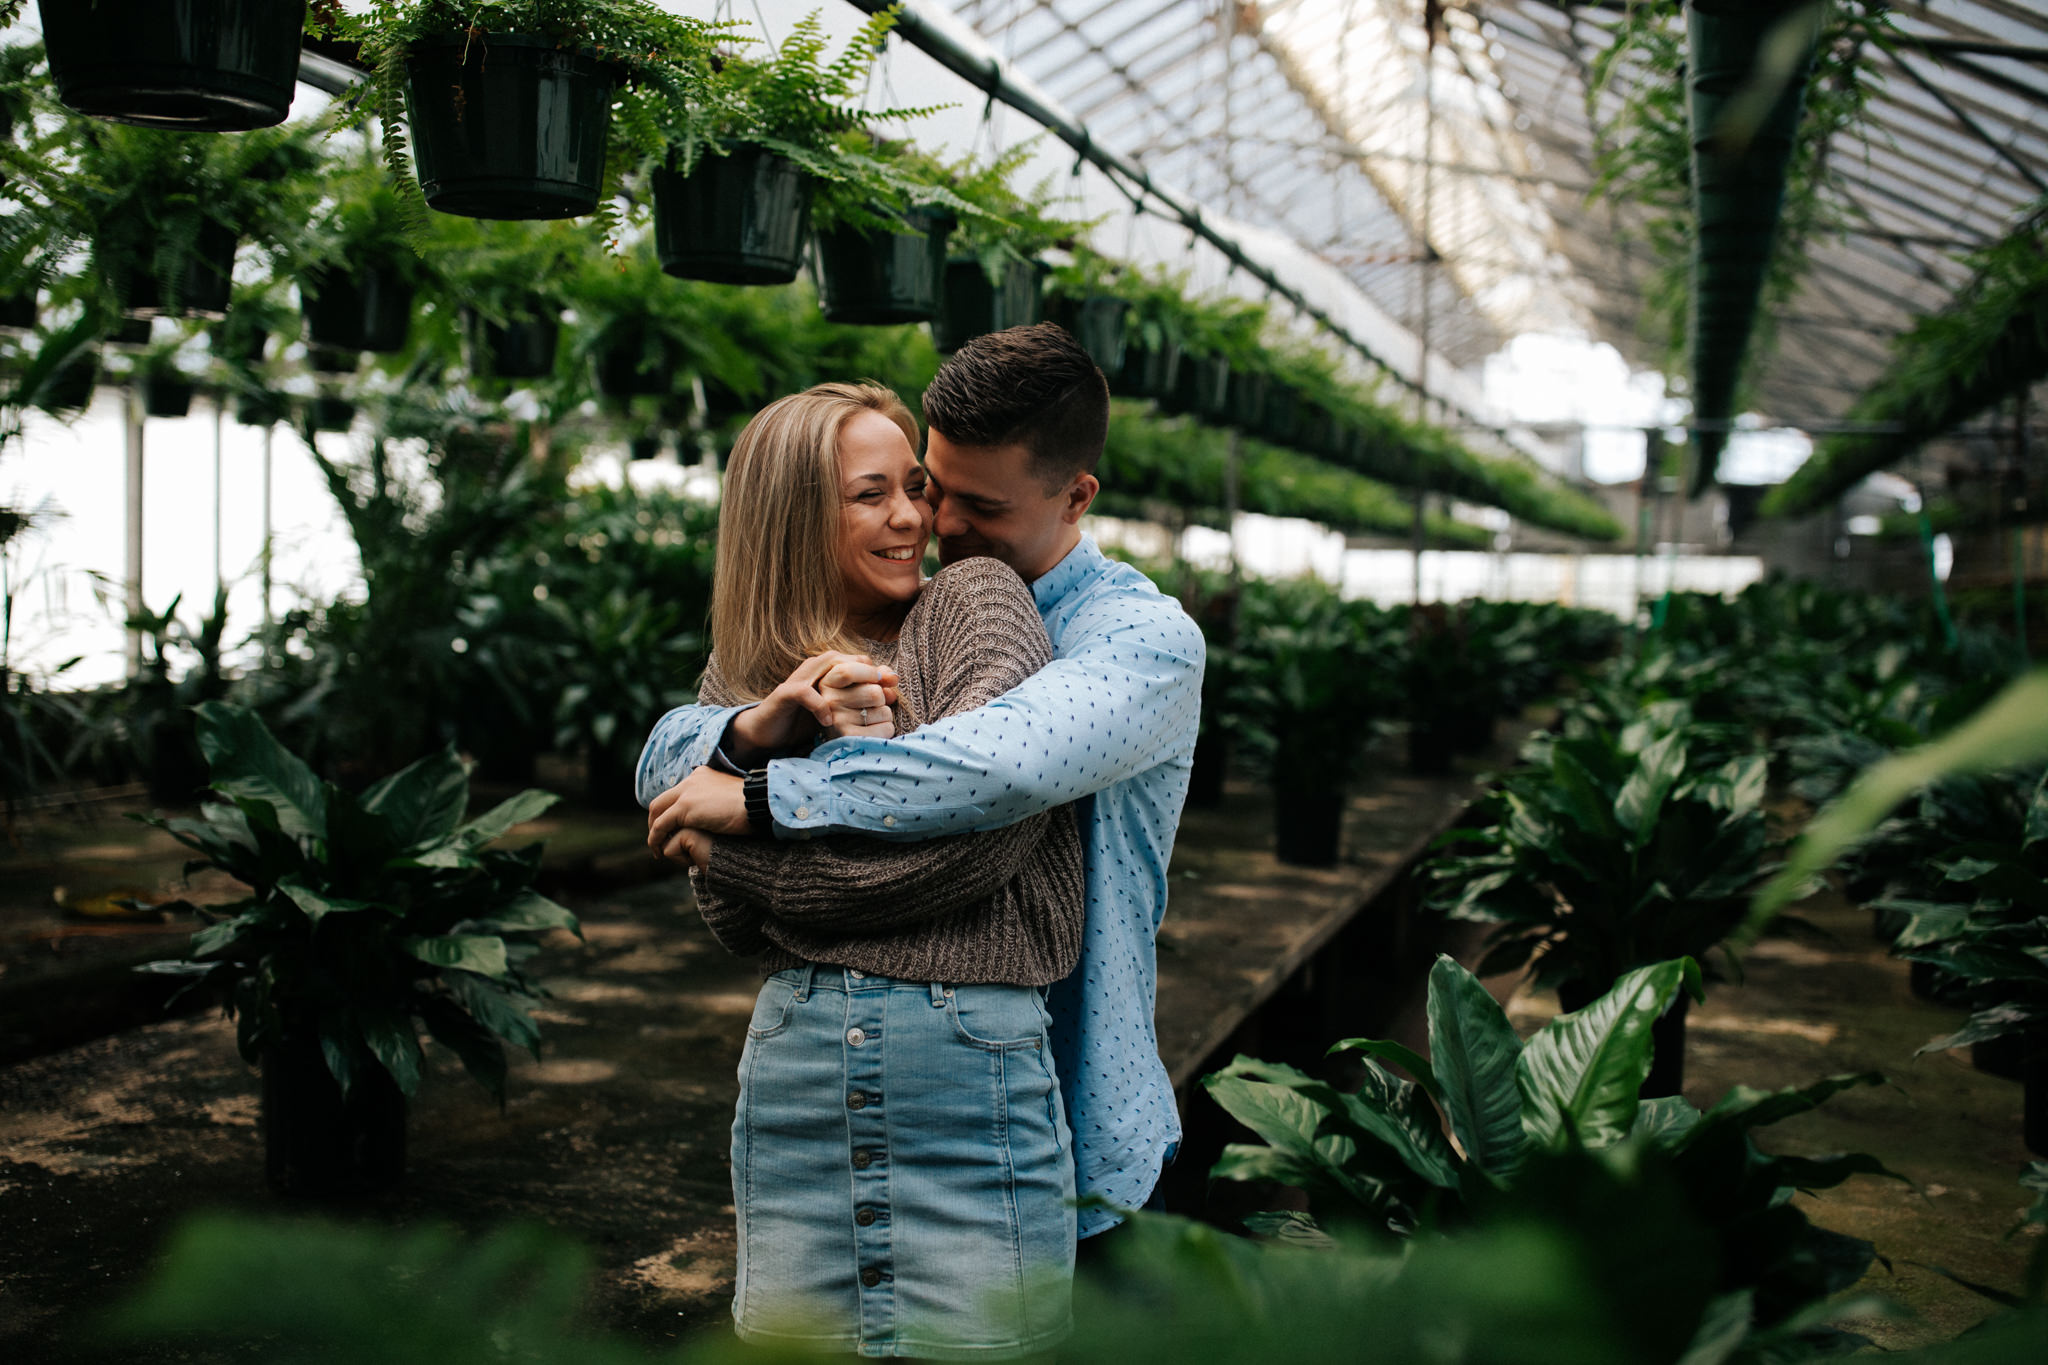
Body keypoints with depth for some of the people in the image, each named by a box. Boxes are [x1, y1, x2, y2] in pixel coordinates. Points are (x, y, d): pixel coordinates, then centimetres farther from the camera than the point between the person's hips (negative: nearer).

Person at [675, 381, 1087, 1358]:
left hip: (974, 1062, -3)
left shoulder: (974, 601, 3)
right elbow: (734, 924, 4)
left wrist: (736, 843, -5)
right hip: (793, 1062, 4)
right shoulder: (740, 678, 14)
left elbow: (987, 821, -14)